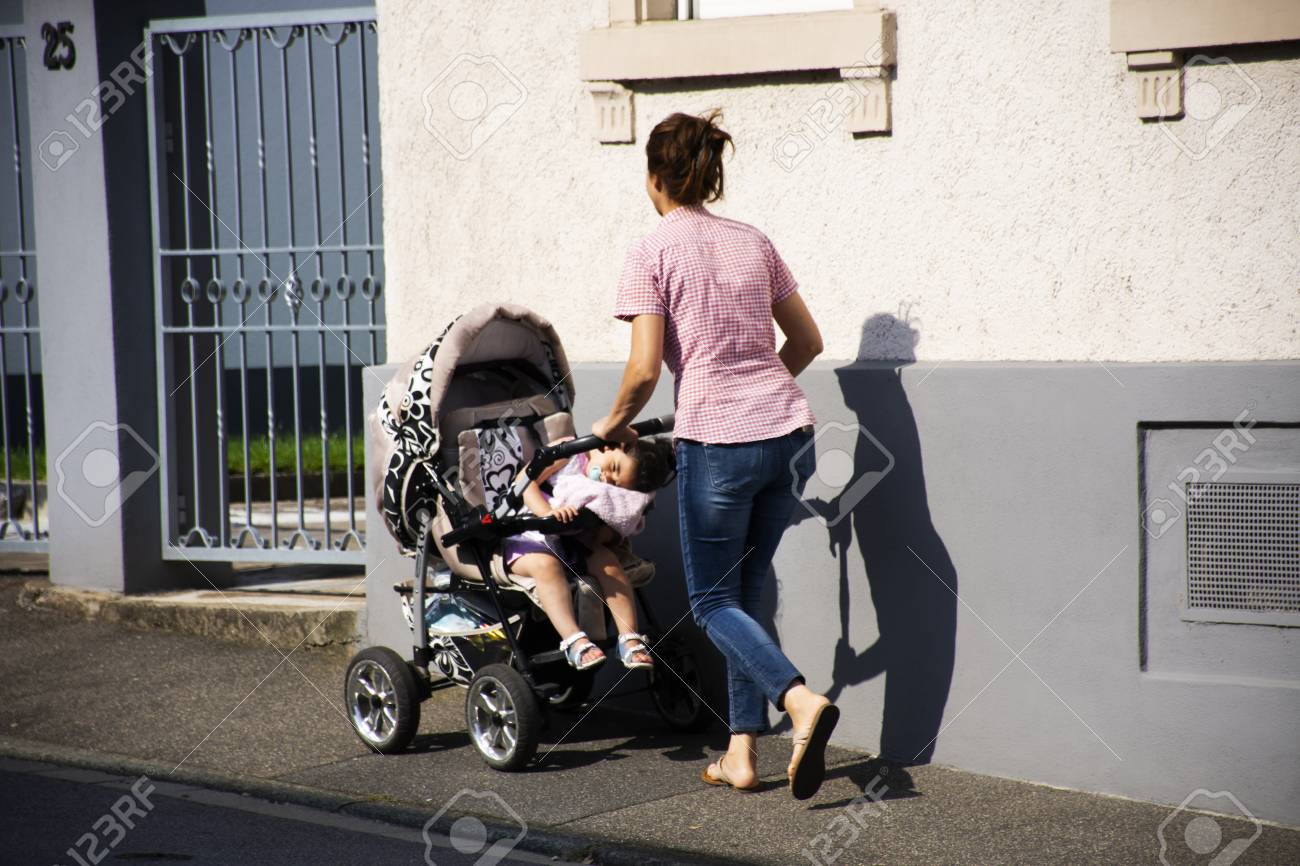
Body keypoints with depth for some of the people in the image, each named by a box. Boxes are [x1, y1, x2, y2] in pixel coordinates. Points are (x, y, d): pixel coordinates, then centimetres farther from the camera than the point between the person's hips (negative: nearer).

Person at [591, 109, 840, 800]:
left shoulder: (652, 252, -3)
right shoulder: (753, 242, 14)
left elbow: (643, 369, -9)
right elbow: (807, 341, 19)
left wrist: (615, 424, 9)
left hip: (716, 441, -6)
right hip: (790, 435, 6)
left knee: (713, 602, 8)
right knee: (742, 593, 17)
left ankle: (801, 700, -17)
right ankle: (741, 752, 15)